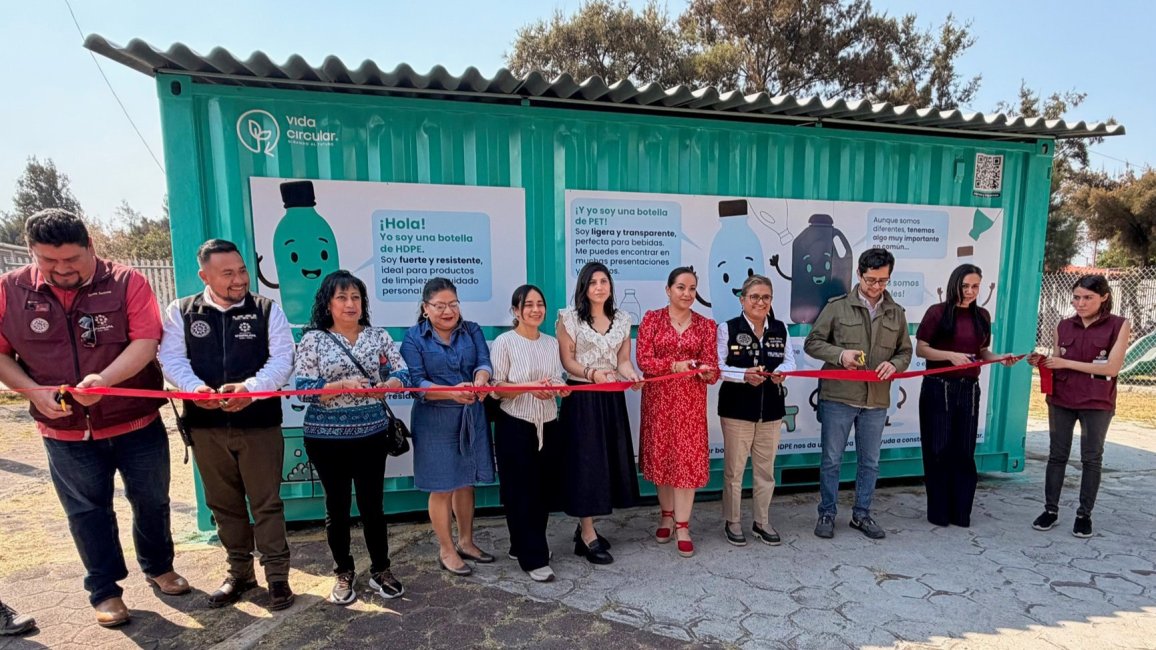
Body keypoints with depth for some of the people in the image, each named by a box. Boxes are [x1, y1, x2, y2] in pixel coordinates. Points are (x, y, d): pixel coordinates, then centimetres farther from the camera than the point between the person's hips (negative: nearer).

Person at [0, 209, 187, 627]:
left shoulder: (126, 282, -10)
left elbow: (145, 341, -18)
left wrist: (104, 379, -32)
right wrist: (34, 391, -12)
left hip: (137, 423, -1)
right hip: (65, 431, 2)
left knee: (151, 500, 13)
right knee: (87, 511, 13)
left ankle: (159, 567, 37)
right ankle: (105, 591, 30)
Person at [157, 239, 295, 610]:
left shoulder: (267, 310, 0)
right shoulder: (181, 312, 5)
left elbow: (282, 358, -7)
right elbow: (172, 359, -2)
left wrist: (251, 388, -24)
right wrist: (195, 387, -22)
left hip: (259, 423, -2)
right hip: (206, 425, 3)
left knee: (266, 502, 4)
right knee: (224, 503, 15)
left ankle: (277, 575, 17)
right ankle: (239, 571, 32)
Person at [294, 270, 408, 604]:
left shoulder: (378, 336, 2)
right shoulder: (313, 339, -3)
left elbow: (402, 374, -1)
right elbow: (304, 388, -9)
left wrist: (384, 385, -21)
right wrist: (343, 385, -23)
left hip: (371, 433, 1)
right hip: (326, 437, -1)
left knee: (372, 504, 10)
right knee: (337, 506, 13)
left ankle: (380, 570, 27)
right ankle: (344, 573, 31)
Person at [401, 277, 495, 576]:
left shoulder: (472, 331, 4)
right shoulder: (413, 338, -5)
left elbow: (484, 361, -11)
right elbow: (416, 383, -14)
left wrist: (480, 380, -34)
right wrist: (451, 392, -30)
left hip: (472, 418, 4)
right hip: (435, 422, -3)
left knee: (466, 482, 16)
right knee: (442, 487, 5)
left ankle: (466, 541, 34)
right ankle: (446, 550, 24)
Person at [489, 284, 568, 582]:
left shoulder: (552, 343, 8)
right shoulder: (504, 342, -8)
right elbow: (496, 387, -11)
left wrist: (558, 387, -9)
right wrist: (530, 386, -24)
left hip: (548, 425, 6)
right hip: (515, 426, -5)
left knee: (543, 489, 13)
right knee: (521, 491, 1)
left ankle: (525, 545, 33)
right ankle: (534, 558, 13)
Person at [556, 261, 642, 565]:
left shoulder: (622, 319, 10)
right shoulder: (570, 318, -3)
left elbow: (623, 360, 8)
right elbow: (567, 360, -6)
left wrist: (632, 375, -13)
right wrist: (590, 374, -23)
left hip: (612, 398, 5)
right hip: (581, 398, -5)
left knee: (609, 458, 7)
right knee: (585, 459, -3)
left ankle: (585, 527, 24)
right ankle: (588, 536, 7)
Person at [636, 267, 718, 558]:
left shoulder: (706, 325, 5)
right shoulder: (652, 319, 0)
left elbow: (711, 363, -1)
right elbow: (643, 360, -8)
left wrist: (708, 372, -24)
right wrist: (675, 365, -20)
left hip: (691, 399, 0)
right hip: (658, 397, 0)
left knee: (687, 458, 0)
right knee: (661, 456, 10)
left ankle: (682, 525, 12)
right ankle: (666, 516, 28)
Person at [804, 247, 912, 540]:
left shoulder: (896, 313, 8)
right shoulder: (837, 306, -4)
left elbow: (905, 351, 15)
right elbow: (812, 343, -2)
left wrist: (894, 364, -8)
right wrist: (840, 354, -19)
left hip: (877, 400, 4)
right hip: (838, 397, -3)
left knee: (870, 461, 14)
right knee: (832, 459, 6)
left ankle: (861, 514, 31)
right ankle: (827, 514, 22)